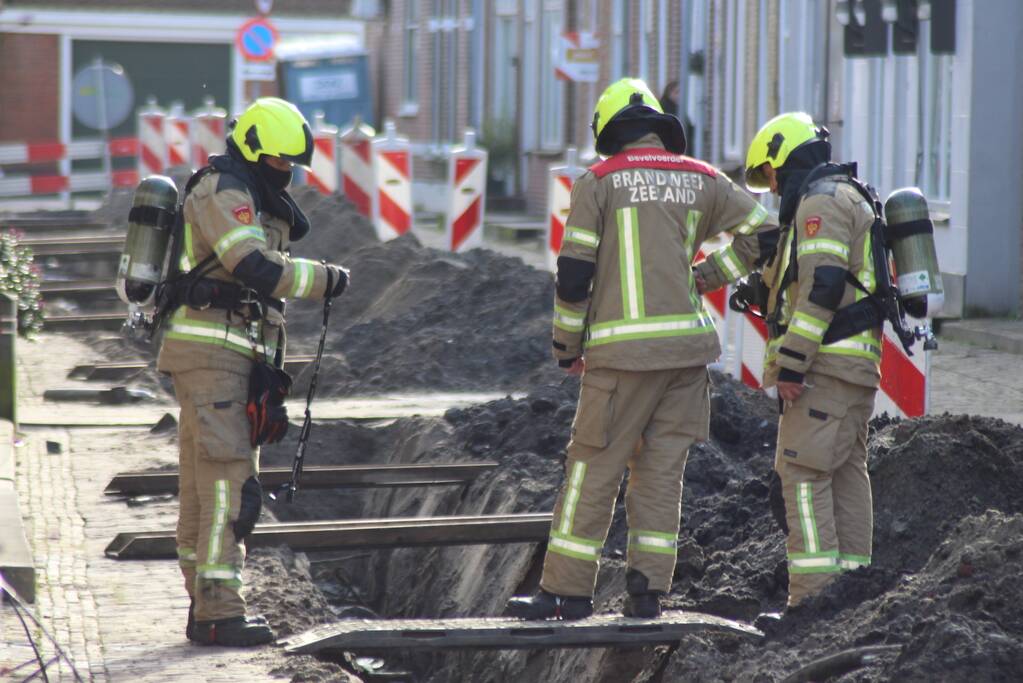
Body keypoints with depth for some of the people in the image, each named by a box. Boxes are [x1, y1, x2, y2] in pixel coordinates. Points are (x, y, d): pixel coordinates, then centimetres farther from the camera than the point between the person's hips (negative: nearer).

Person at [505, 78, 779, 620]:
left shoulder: (599, 181, -3)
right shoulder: (701, 179, 9)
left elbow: (574, 273, -6)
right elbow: (763, 234, 13)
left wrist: (567, 347, 5)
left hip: (625, 350, -4)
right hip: (688, 343, 4)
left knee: (594, 470, 2)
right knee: (661, 470, 9)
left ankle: (567, 590, 4)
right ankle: (648, 589, 6)